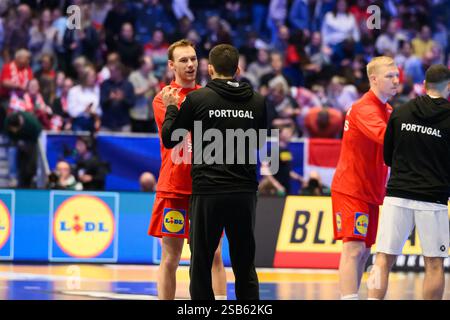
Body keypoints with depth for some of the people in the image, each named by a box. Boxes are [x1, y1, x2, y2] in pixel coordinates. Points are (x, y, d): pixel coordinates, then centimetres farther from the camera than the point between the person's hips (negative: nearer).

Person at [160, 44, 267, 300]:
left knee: (201, 267, 5)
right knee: (245, 267, 11)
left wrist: (171, 108, 19)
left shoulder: (197, 99, -5)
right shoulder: (257, 101, 4)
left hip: (208, 192, -3)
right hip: (245, 192, 3)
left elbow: (169, 139, 4)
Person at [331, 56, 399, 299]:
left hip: (370, 191, 9)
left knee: (363, 251, 10)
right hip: (351, 189, -9)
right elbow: (385, 136, -34)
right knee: (354, 249, -16)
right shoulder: (364, 109, -17)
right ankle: (349, 297, -22)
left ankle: (350, 296, 15)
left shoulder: (387, 110, 15)